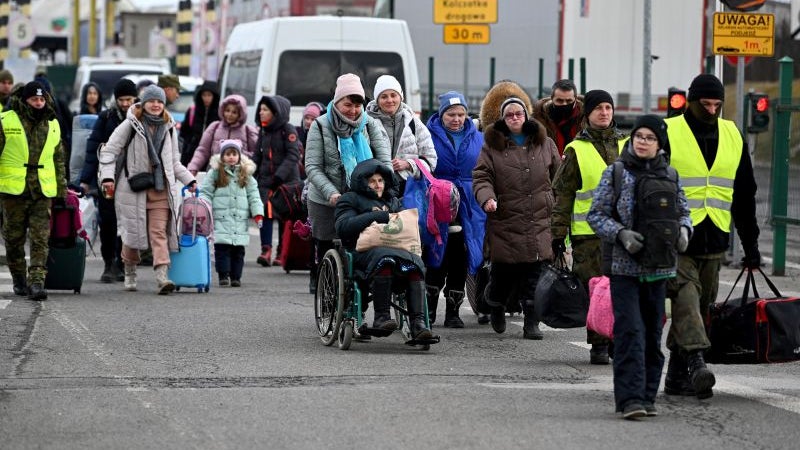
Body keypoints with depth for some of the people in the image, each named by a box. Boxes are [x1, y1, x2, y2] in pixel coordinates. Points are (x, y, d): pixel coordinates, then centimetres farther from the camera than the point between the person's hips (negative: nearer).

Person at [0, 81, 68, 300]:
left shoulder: (52, 125, 12)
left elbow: (59, 159, 19)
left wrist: (62, 189, 17)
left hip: (43, 191, 2)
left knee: (40, 239, -7)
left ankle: (36, 281, -11)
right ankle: (19, 280, 22)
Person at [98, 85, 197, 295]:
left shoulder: (169, 128, 15)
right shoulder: (130, 125, 0)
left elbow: (174, 162, 24)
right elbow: (109, 150, -1)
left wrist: (189, 180, 16)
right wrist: (108, 176, -13)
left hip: (161, 189, 3)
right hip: (133, 187, -3)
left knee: (159, 232, -8)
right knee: (132, 231, 2)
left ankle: (162, 276, -19)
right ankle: (130, 274, 22)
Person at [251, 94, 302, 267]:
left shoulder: (288, 130, -6)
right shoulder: (263, 131, 14)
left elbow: (293, 156, -12)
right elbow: (257, 155, 18)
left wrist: (280, 175, -21)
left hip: (286, 181, -5)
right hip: (266, 178, 5)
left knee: (284, 216, 1)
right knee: (265, 213, -9)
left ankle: (282, 253, 9)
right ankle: (266, 250, -12)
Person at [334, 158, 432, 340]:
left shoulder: (393, 202, 33)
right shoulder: (350, 199, 17)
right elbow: (343, 227, -1)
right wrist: (377, 216, -7)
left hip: (397, 248, 4)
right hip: (364, 251, -4)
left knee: (415, 263, -31)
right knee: (384, 258, -40)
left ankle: (418, 323, -42)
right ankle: (381, 316, -38)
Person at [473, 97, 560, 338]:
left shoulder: (545, 144, 12)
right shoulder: (492, 146, 7)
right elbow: (481, 176, 1)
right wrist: (487, 197, -19)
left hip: (539, 220, 1)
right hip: (505, 220, -1)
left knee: (534, 273, -4)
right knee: (503, 271, 1)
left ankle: (531, 322, 1)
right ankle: (496, 308, 29)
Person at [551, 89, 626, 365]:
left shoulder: (626, 146, 14)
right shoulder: (576, 150, 4)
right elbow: (562, 194, 4)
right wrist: (558, 233, -1)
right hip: (589, 235, -3)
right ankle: (598, 345, 3)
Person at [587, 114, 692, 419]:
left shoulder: (670, 176, 10)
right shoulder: (616, 173, -1)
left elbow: (683, 212, 19)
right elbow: (596, 214, -1)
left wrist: (684, 230, -3)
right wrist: (621, 234, -16)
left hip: (659, 267, 4)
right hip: (624, 266, -4)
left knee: (653, 334, 8)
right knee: (630, 331, -13)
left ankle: (647, 397, 15)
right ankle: (630, 398, -16)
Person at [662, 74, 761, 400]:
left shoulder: (733, 137, 12)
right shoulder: (667, 134, -3)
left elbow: (744, 196, 19)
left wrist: (751, 244, 18)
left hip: (713, 240, 5)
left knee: (701, 307, 7)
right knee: (686, 296, -21)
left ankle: (677, 378, 13)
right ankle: (696, 361, -34)